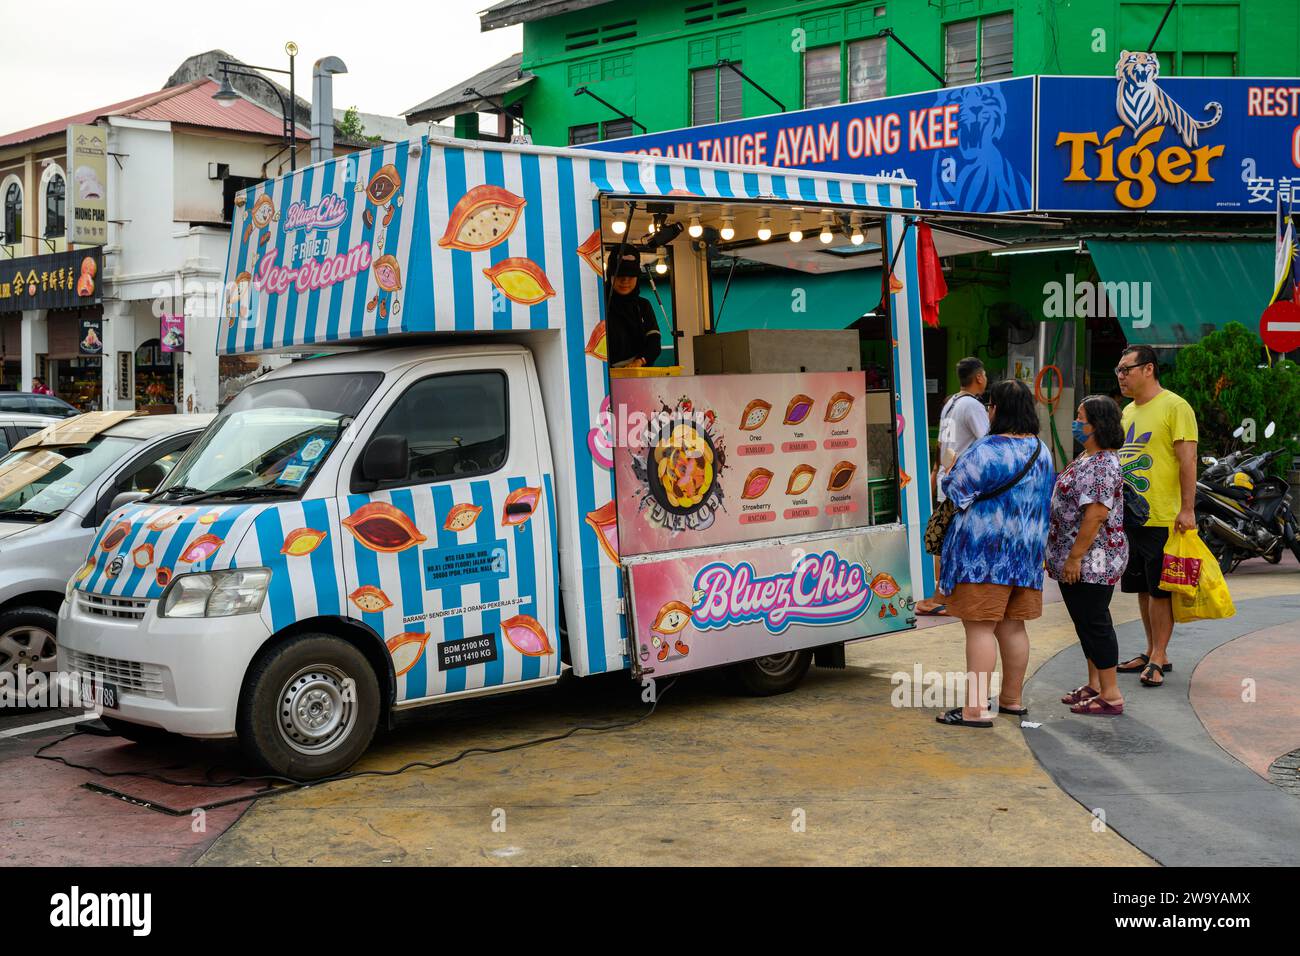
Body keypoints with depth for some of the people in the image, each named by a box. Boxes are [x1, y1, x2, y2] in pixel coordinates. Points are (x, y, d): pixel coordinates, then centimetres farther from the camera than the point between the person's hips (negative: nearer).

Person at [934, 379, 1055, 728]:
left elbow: (954, 487, -10)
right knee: (1012, 626, 16)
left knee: (980, 627, -7)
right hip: (1026, 551, 8)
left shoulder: (987, 450, -17)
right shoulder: (1042, 451, 10)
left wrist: (950, 468, 11)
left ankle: (976, 709, -8)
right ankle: (1012, 699, 26)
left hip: (984, 550, -8)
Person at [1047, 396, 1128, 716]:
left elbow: (1095, 515, -24)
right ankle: (1094, 685, 27)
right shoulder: (1086, 458, 14)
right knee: (1085, 622, 16)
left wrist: (1075, 557, -22)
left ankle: (1111, 696, 3)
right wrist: (1065, 557, 21)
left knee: (1095, 623, -4)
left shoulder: (1103, 465, -19)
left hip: (1092, 560, -10)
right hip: (1073, 561, 10)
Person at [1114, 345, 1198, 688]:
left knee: (1160, 589, -4)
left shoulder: (1174, 407, -9)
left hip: (1163, 518, -8)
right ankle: (1152, 653, 24)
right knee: (1143, 589, 14)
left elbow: (1188, 460, -14)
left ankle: (1158, 659, 2)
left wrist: (1187, 509, -19)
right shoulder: (1128, 411, 16)